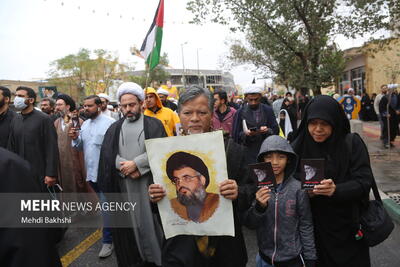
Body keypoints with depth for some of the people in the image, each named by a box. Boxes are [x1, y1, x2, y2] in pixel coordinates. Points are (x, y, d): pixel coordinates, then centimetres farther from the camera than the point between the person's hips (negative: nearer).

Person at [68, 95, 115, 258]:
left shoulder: (110, 123, -13)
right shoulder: (84, 124, 11)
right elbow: (80, 147, 13)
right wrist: (75, 139, -6)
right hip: (91, 171, 7)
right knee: (104, 204, 22)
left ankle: (108, 240, 11)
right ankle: (111, 230, 41)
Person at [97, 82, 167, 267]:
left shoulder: (153, 125, 2)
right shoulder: (115, 128, 12)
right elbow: (107, 154, 1)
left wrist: (135, 164, -15)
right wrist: (126, 168, -14)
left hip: (148, 183, -3)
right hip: (122, 185, 3)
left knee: (149, 220, 4)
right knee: (127, 222, 9)